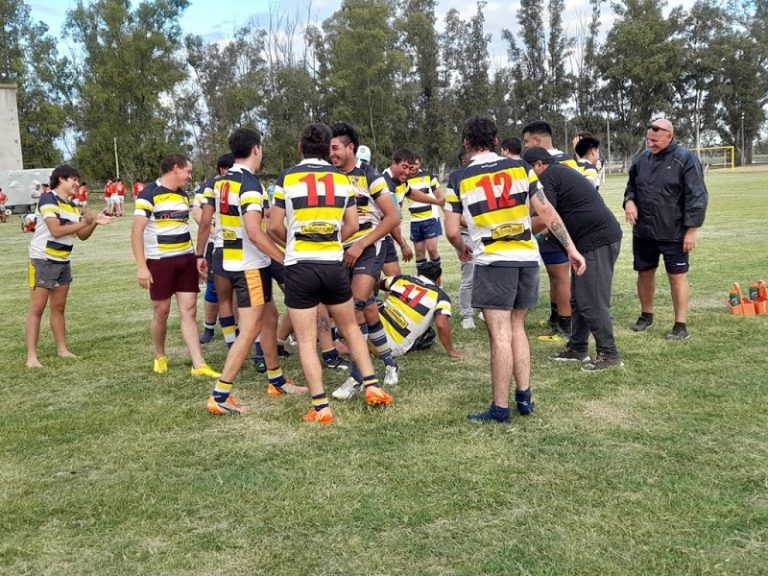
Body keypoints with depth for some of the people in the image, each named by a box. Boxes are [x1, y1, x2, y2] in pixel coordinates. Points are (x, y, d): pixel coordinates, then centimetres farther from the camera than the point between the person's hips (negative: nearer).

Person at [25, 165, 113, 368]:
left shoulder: (72, 206, 9)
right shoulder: (48, 199, -14)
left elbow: (82, 235, 10)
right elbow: (56, 231, -23)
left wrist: (95, 223, -7)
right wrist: (85, 222, -18)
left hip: (63, 262, 8)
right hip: (43, 260, -8)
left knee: (58, 308, 13)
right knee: (37, 309, -6)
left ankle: (62, 349, 20)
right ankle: (31, 356, -4)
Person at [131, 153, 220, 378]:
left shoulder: (183, 194, 12)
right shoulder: (149, 193, -10)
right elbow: (136, 231, -13)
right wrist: (141, 266, -18)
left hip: (186, 259, 6)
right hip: (160, 261, -6)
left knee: (189, 310, 0)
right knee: (161, 311, 5)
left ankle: (199, 365, -1)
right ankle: (160, 357, 26)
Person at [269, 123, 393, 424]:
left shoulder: (287, 177, -2)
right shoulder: (342, 178, 5)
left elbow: (275, 227, -2)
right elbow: (352, 225, 5)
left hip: (299, 266, -2)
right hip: (334, 264, 3)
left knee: (306, 340, 4)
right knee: (350, 327, 21)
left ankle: (321, 407, 3)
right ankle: (372, 386, 20)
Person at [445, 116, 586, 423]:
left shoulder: (458, 179, -2)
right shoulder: (520, 168, 5)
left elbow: (451, 231, -1)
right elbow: (546, 211, 2)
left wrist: (462, 249, 20)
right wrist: (571, 247, 7)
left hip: (493, 262, -4)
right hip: (527, 258, 4)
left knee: (500, 334, -1)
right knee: (517, 327, 17)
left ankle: (501, 407, 5)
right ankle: (524, 396, 19)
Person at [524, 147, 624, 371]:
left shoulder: (548, 176, -8)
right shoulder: (563, 172, 23)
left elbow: (545, 218, -15)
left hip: (597, 241, -11)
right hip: (600, 237, 11)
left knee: (592, 302, -7)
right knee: (578, 299, 16)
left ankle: (609, 355, -1)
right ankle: (577, 349, 24)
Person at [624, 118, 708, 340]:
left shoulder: (685, 159, -11)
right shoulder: (643, 158, 7)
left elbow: (697, 196, -12)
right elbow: (631, 185, 20)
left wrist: (692, 229, -15)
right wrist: (629, 200, -2)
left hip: (673, 232, -6)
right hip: (643, 230, 6)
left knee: (677, 276, 1)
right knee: (644, 273, 15)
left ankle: (681, 325, 8)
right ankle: (646, 315, 35)